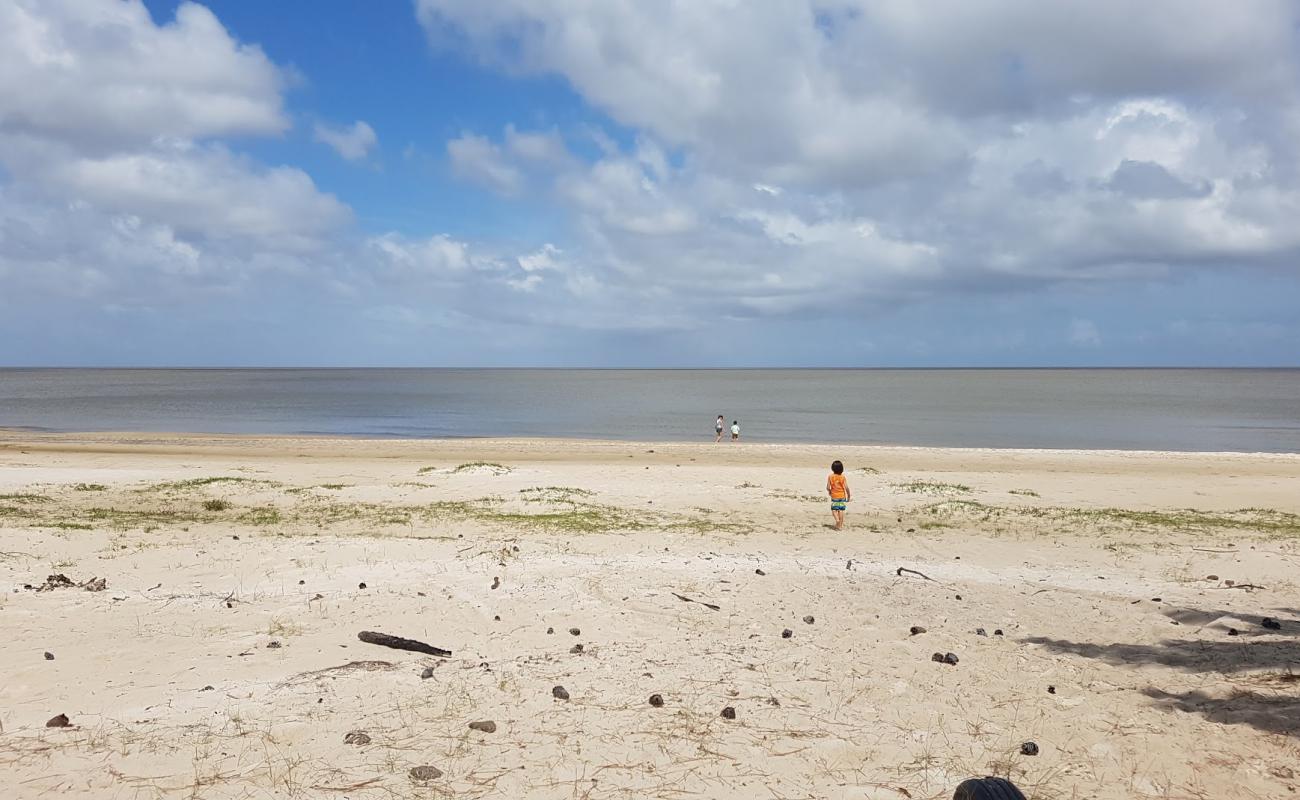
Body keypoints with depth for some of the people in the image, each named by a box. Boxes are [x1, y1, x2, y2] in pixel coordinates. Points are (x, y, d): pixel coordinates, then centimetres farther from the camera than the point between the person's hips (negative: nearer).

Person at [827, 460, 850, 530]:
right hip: (842, 495, 1)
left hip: (834, 496, -1)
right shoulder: (843, 477, -7)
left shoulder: (830, 477, -8)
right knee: (841, 510, 9)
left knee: (834, 509, 7)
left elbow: (828, 487, -8)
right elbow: (846, 487, -10)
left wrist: (829, 491, 14)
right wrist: (849, 495, 4)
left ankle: (837, 520, -20)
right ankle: (840, 525, 10)